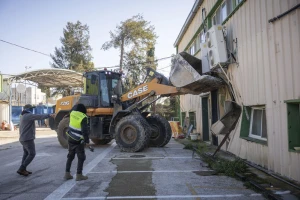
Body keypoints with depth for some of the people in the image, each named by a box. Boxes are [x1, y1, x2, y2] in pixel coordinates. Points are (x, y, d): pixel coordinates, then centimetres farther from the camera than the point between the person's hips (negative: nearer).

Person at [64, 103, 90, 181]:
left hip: (70, 138, 7)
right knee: (81, 158, 6)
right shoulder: (83, 118, -21)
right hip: (78, 141, -7)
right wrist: (87, 141, -16)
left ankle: (67, 174, 24)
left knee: (70, 156, 19)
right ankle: (79, 175, 9)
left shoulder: (72, 113, -3)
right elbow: (85, 130, -23)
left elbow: (74, 108, 24)